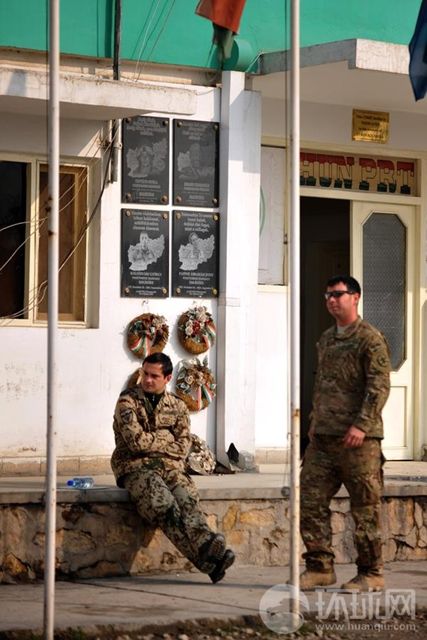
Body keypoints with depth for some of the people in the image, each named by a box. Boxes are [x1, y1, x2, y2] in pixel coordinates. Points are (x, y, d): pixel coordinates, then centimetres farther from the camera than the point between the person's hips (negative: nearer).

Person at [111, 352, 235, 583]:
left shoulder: (177, 406, 16)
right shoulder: (127, 400, 2)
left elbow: (184, 444, 7)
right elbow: (137, 441, -9)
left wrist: (152, 440, -4)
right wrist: (167, 438, 2)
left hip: (169, 465, 4)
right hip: (135, 465, -4)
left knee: (188, 500, -29)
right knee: (164, 506, -32)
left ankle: (206, 545, -52)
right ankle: (204, 555, -48)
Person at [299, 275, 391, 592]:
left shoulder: (370, 339, -6)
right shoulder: (326, 340, 18)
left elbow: (379, 386, -13)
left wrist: (361, 425, -20)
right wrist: (315, 422, 19)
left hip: (358, 439, -7)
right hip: (324, 437, 8)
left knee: (365, 508, -1)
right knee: (311, 500, 2)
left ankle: (371, 574, 8)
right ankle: (320, 568, 10)